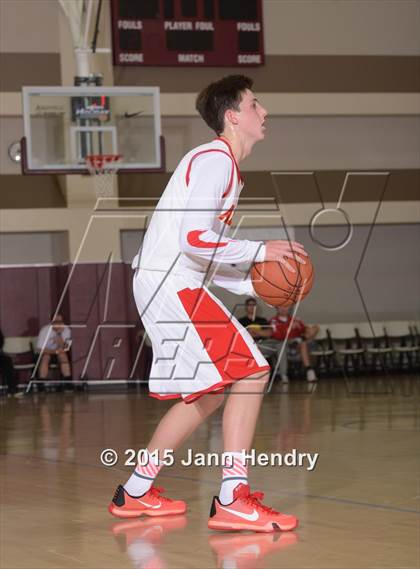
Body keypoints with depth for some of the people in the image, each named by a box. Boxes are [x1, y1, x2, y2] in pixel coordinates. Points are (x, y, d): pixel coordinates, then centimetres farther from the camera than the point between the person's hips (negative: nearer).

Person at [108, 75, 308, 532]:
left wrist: (252, 285, 11)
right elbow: (194, 239, -22)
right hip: (171, 286, -11)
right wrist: (261, 251, -13)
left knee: (208, 392, 18)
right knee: (250, 373, -14)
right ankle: (232, 501, -17)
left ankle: (135, 493, 24)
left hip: (172, 284, 11)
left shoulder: (221, 164, 22)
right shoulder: (215, 160, -11)